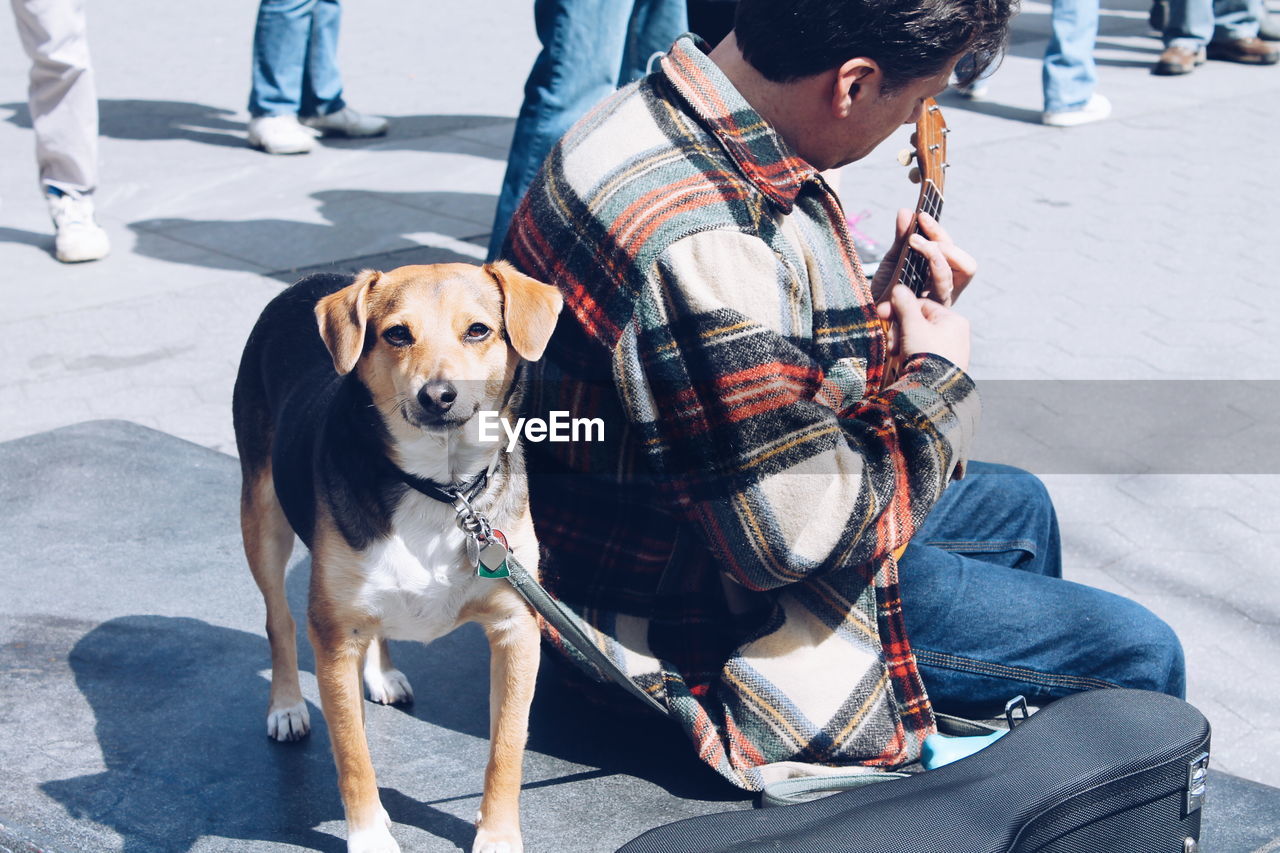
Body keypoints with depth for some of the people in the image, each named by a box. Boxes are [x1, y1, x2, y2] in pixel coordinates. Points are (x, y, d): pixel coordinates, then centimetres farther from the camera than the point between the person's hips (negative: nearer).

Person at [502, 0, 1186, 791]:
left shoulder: (668, 111, -2)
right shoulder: (705, 244, -36)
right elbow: (801, 533, -30)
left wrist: (889, 304, 3)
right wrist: (936, 377, -16)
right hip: (713, 616, -11)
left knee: (1018, 504, 29)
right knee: (1136, 654, -6)